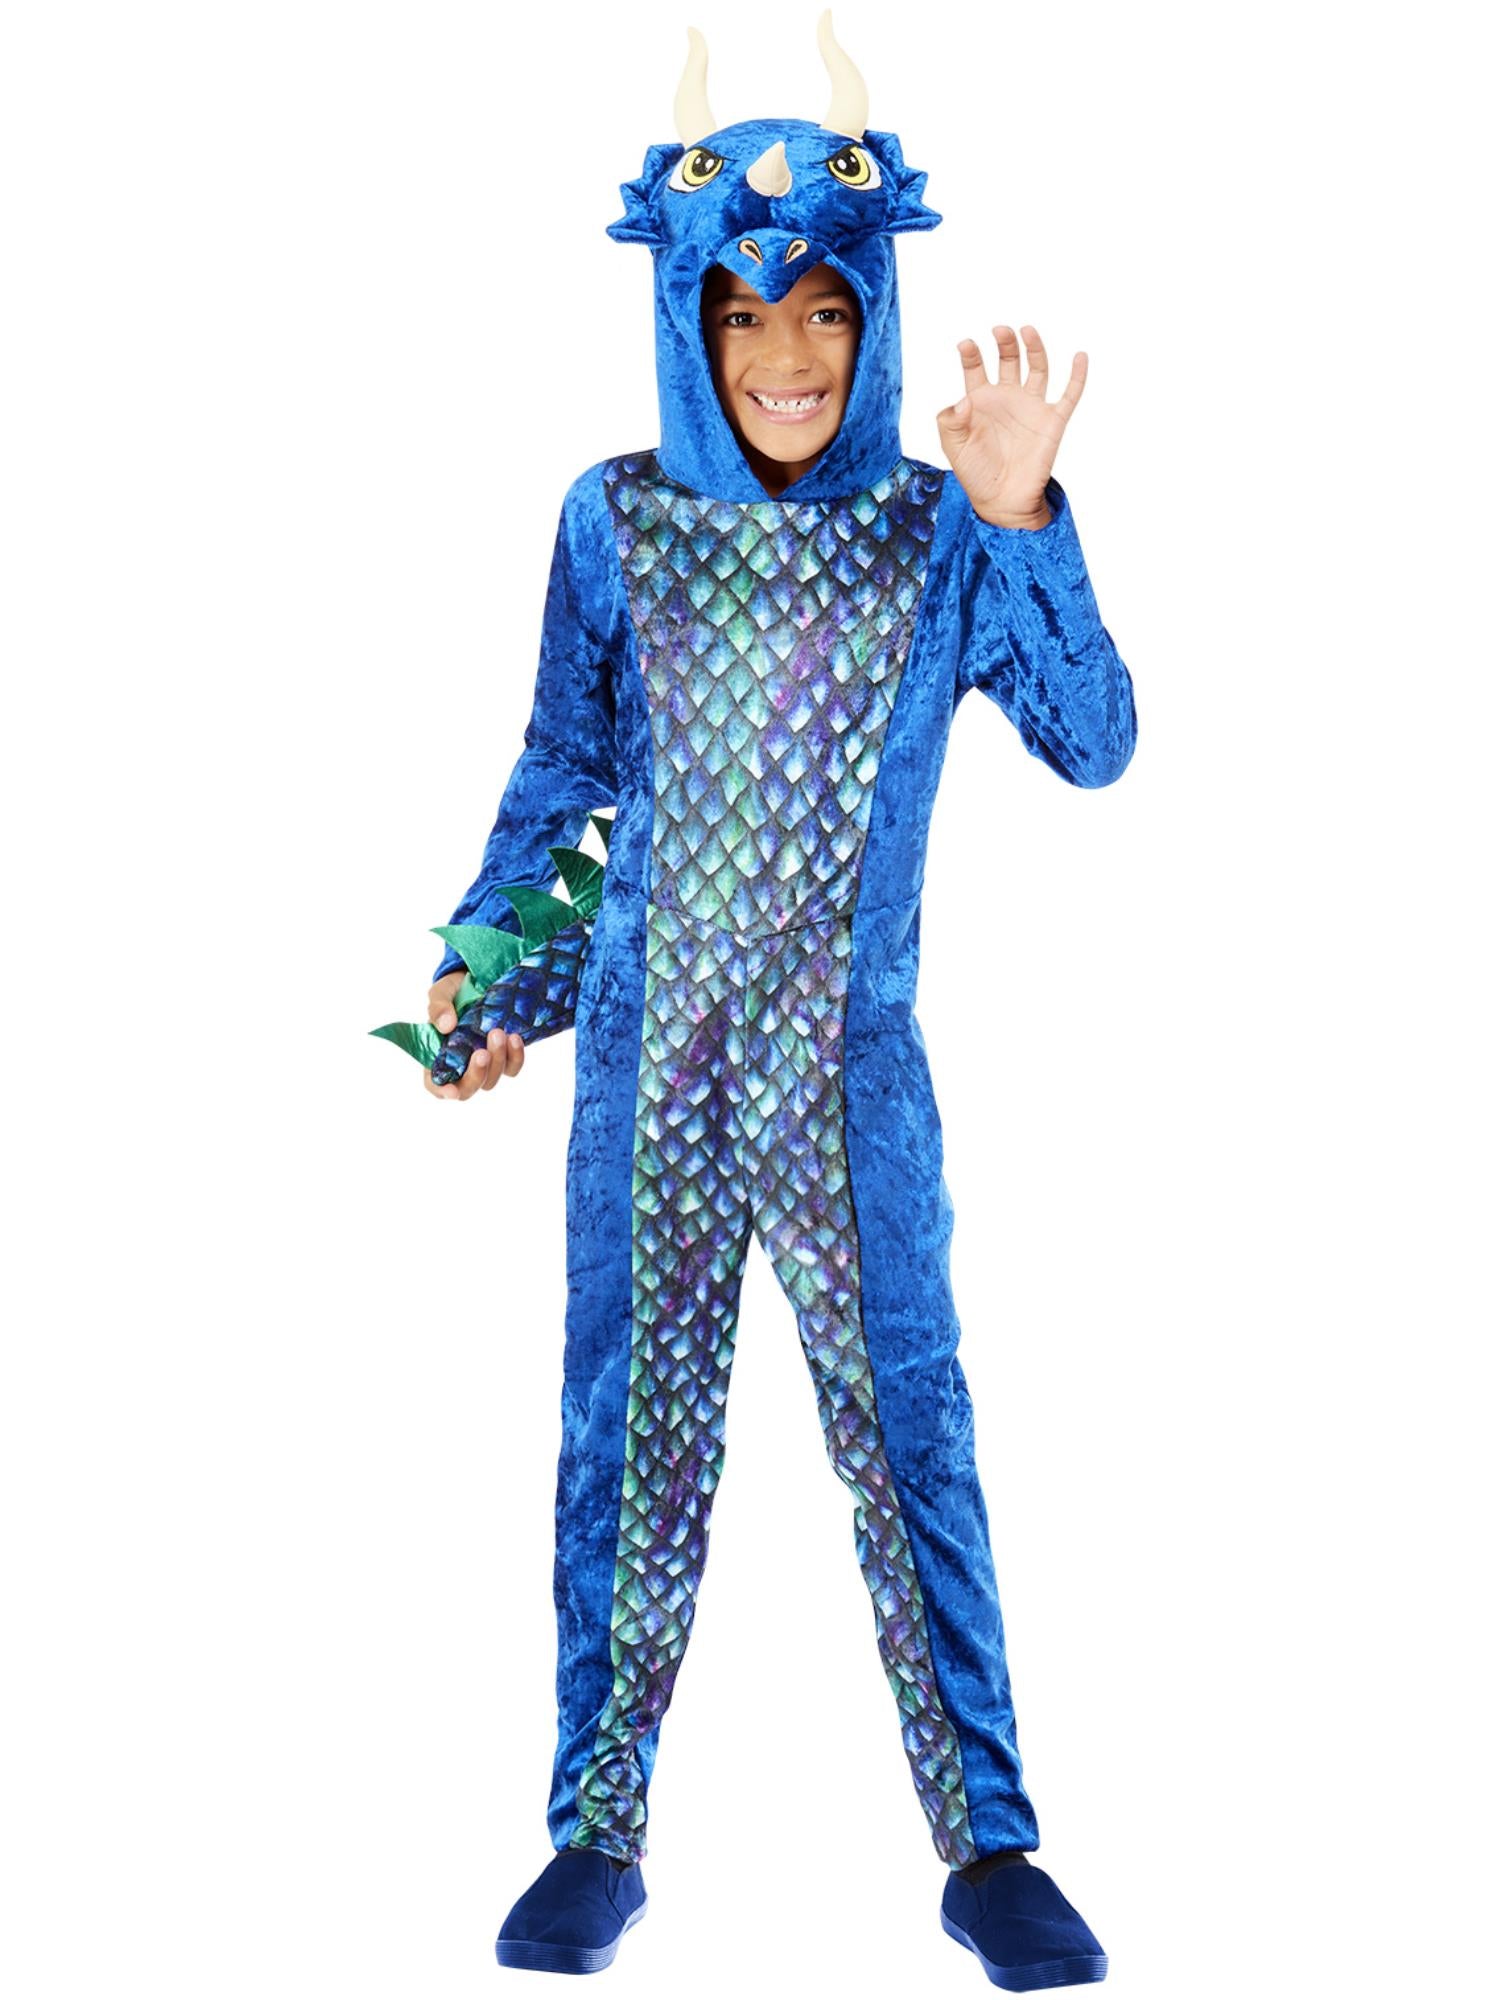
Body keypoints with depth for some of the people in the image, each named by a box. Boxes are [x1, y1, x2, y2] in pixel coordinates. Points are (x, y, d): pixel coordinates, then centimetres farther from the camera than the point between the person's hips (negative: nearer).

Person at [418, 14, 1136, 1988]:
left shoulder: (941, 533, -2)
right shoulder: (617, 519, 1)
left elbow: (1095, 744, -11)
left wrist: (1022, 519, -21)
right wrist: (479, 961, 9)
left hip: (853, 1075, -1)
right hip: (649, 1064, 1)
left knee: (912, 1439, 3)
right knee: (629, 1436, 9)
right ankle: (599, 1831, 24)